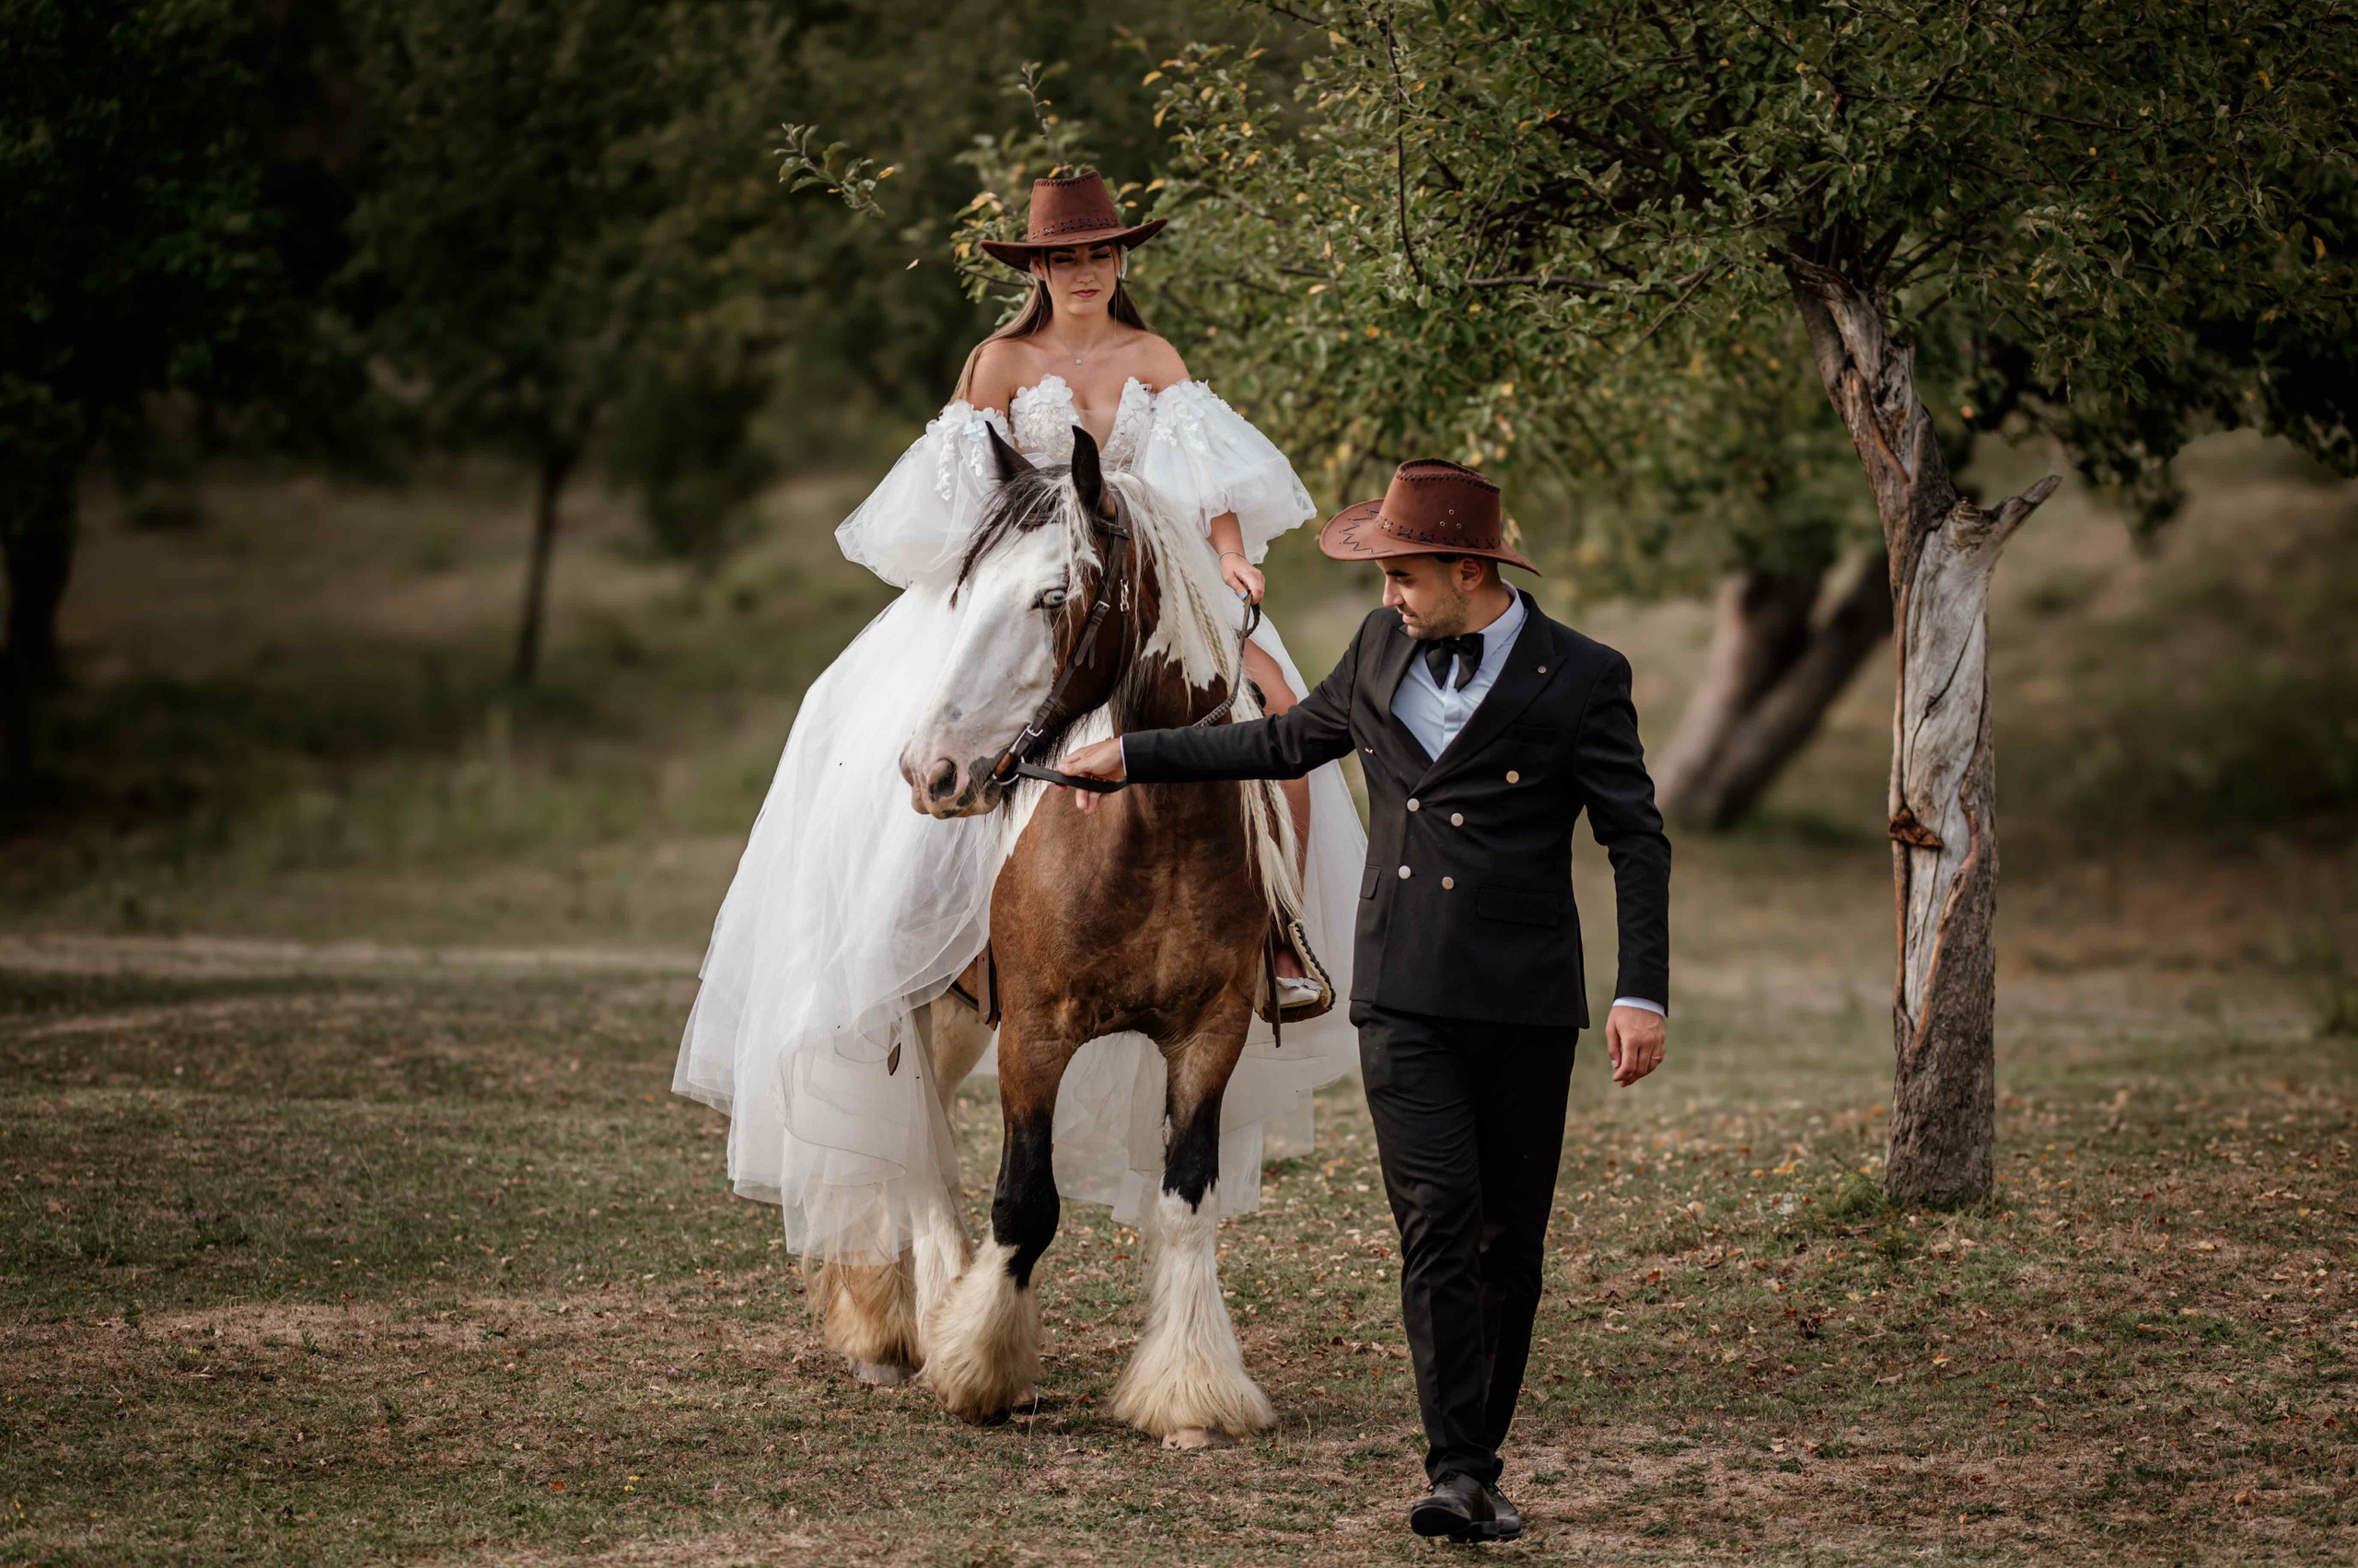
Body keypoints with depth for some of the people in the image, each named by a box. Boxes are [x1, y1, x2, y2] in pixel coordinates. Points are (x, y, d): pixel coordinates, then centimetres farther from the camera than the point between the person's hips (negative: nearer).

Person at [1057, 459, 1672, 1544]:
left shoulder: (1580, 679, -4)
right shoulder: (1382, 649, 9)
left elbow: (1637, 841, -3)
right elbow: (1291, 742, 26)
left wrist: (1643, 994, -11)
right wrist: (1135, 754, 27)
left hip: (1524, 1005, -2)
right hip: (1404, 1002, 2)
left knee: (1510, 1241, 5)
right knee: (1438, 1221, -13)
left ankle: (1479, 1464, 17)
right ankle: (1459, 1475, -17)